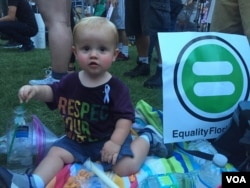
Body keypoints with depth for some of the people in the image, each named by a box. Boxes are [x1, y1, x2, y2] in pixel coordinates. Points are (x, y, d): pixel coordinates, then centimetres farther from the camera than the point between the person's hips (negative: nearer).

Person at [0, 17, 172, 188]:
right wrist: (36, 90, -15)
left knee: (126, 168, -18)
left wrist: (116, 142, -30)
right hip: (77, 140, 6)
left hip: (107, 140, -5)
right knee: (56, 152, -6)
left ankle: (147, 138, 4)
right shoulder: (71, 81, -2)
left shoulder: (116, 87, -16)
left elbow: (125, 117, -17)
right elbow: (52, 92, 8)